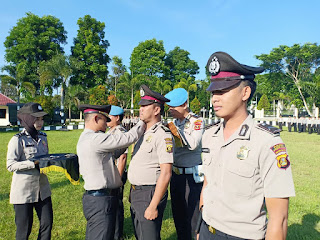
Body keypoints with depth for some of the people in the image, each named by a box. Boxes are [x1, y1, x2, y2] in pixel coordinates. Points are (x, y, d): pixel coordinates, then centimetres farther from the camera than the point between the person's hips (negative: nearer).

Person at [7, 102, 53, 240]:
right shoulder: (18, 140, -11)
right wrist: (33, 163, -24)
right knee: (24, 229, 7)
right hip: (24, 191, -6)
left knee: (47, 223, 10)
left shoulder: (43, 138, 9)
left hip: (42, 188, 6)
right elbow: (10, 165, -15)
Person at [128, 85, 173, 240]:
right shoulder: (144, 133, 11)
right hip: (136, 192, 9)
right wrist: (133, 193, 16)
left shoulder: (163, 135, -18)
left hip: (150, 194, -9)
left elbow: (166, 173, -22)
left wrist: (153, 206, -23)